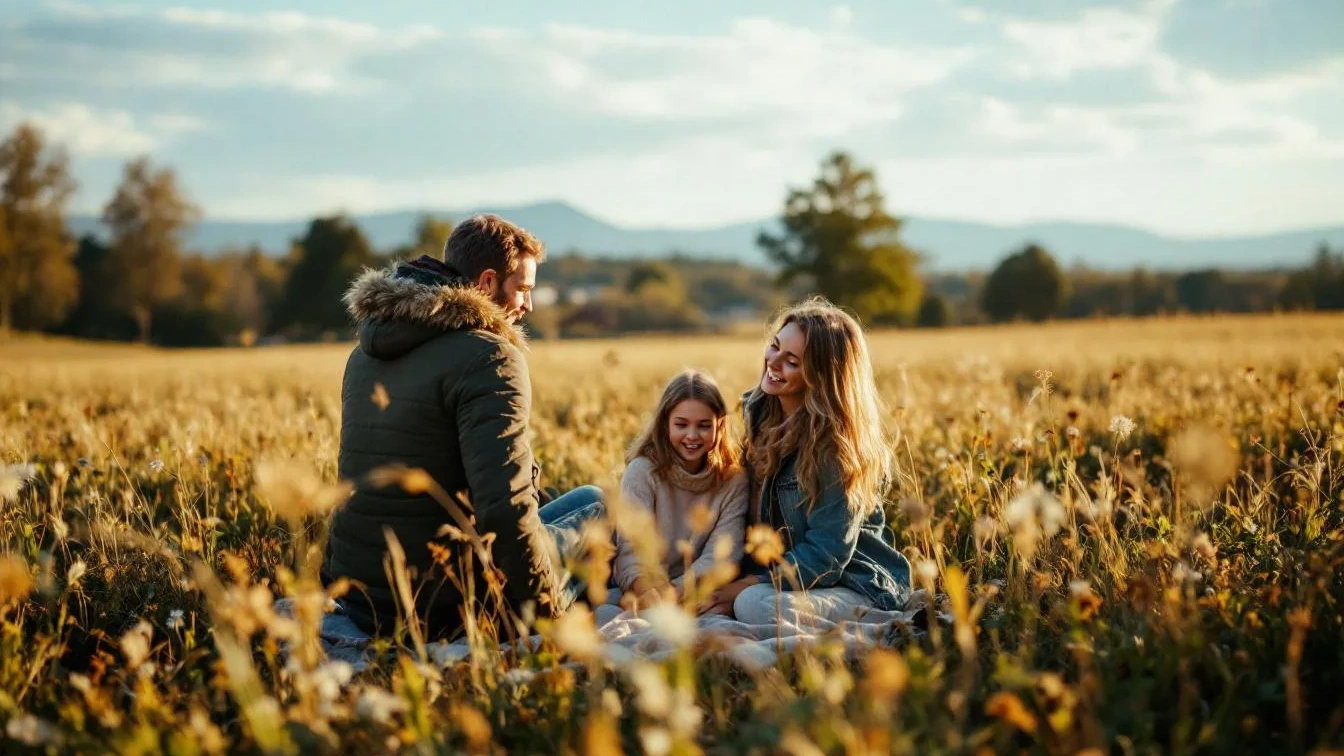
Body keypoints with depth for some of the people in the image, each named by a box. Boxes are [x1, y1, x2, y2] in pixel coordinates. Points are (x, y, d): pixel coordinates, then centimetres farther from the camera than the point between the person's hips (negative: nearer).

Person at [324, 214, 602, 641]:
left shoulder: (368, 349, 11)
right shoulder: (489, 358, -16)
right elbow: (506, 510, -25)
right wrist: (548, 611, -12)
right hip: (439, 612, -8)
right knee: (595, 505, 12)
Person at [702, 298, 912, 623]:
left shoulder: (836, 443, -19)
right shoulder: (756, 409, 2)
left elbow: (827, 553, -18)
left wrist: (751, 585, -19)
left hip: (854, 585, -6)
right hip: (777, 570, 6)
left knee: (756, 605, -34)